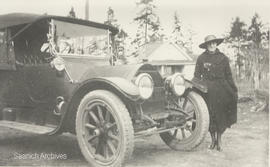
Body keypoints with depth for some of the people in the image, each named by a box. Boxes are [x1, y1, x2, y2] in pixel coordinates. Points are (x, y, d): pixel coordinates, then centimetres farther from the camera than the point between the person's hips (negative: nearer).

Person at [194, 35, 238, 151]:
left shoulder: (223, 58, 5)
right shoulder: (201, 58, 3)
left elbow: (228, 76, 8)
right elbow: (197, 76, 5)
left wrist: (234, 90, 6)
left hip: (222, 88, 0)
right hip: (207, 88, 0)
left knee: (221, 114, 0)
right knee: (209, 115, 3)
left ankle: (219, 140, 15)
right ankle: (213, 139, 20)